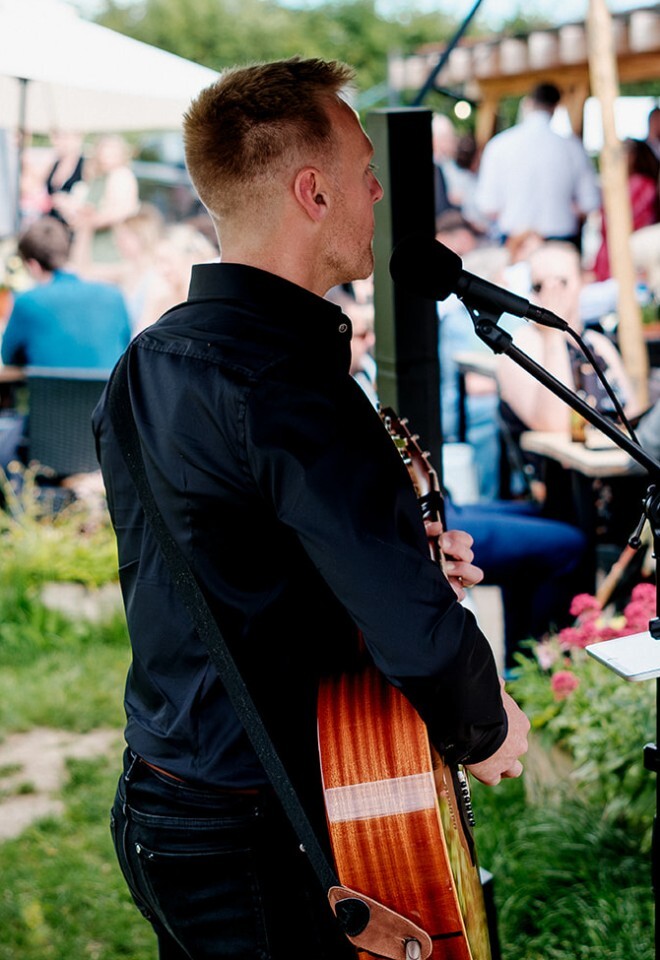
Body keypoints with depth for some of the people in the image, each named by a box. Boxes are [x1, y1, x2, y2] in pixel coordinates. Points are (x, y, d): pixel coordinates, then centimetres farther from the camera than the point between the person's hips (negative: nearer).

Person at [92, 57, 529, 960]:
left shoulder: (145, 362, 5)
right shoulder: (288, 384, -25)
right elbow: (420, 635, -32)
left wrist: (401, 551, 4)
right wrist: (487, 728, -11)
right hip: (261, 847, -9)